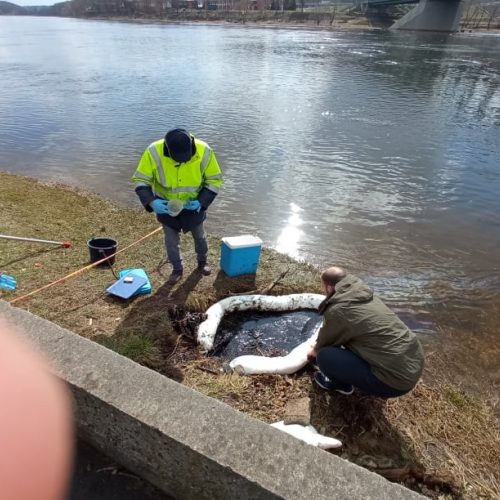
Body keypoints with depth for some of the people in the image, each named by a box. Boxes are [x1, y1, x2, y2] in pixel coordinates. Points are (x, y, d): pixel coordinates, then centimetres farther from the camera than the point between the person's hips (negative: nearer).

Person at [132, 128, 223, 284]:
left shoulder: (204, 151, -27)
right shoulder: (153, 152, -29)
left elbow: (214, 180, -15)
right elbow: (140, 180, -20)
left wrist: (202, 201, -27)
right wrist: (152, 202, -37)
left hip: (194, 204, 1)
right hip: (166, 204, 0)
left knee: (199, 235, 20)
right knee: (171, 239, 13)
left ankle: (202, 261, 49)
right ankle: (177, 269, 38)